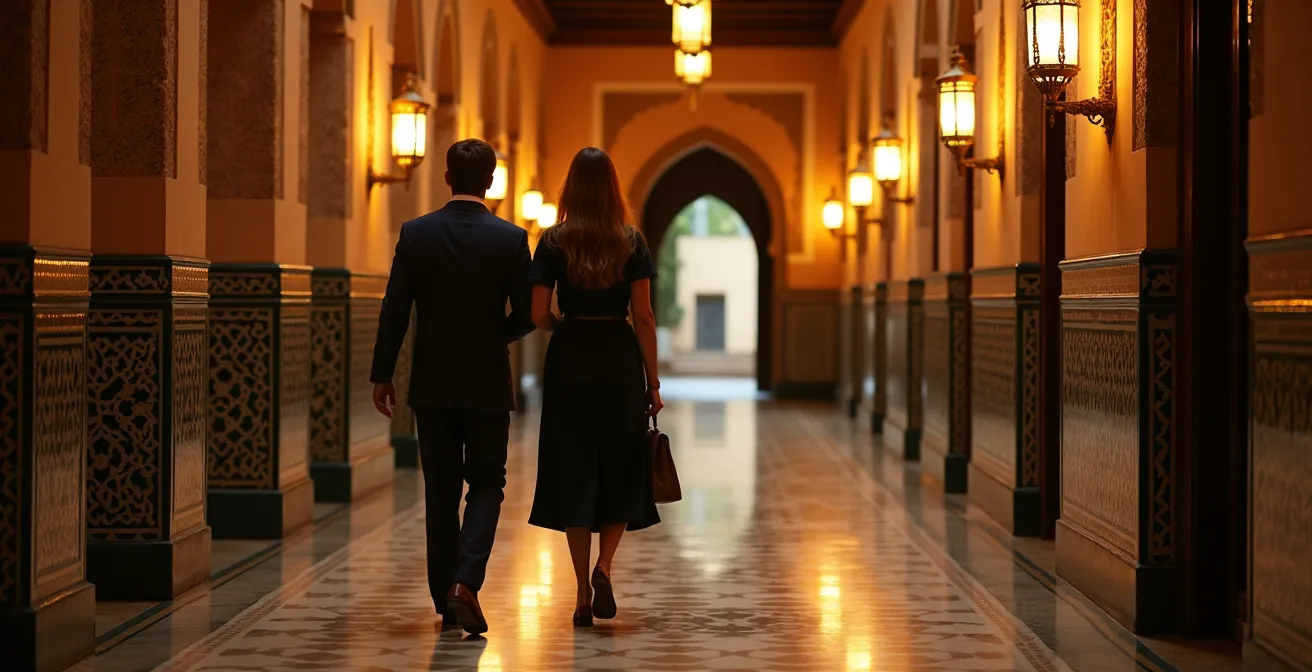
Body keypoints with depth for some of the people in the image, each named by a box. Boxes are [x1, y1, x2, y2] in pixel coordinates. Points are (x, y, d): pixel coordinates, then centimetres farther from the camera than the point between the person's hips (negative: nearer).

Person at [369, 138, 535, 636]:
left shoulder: (416, 234, -4)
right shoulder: (511, 239, -7)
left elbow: (394, 311, -3)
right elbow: (527, 314, -4)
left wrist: (381, 375, 4)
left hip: (432, 384, 2)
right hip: (487, 384, -2)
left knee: (441, 490, 11)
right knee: (486, 485, 8)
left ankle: (445, 599, 15)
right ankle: (465, 582, -12)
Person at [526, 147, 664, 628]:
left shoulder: (553, 242, -2)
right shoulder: (632, 243, -1)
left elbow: (538, 314, -6)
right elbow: (643, 318, -3)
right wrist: (653, 381, 2)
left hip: (569, 361, 0)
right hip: (620, 362, 0)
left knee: (574, 473, 6)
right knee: (621, 470, 13)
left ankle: (583, 594, 6)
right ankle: (604, 567, -9)